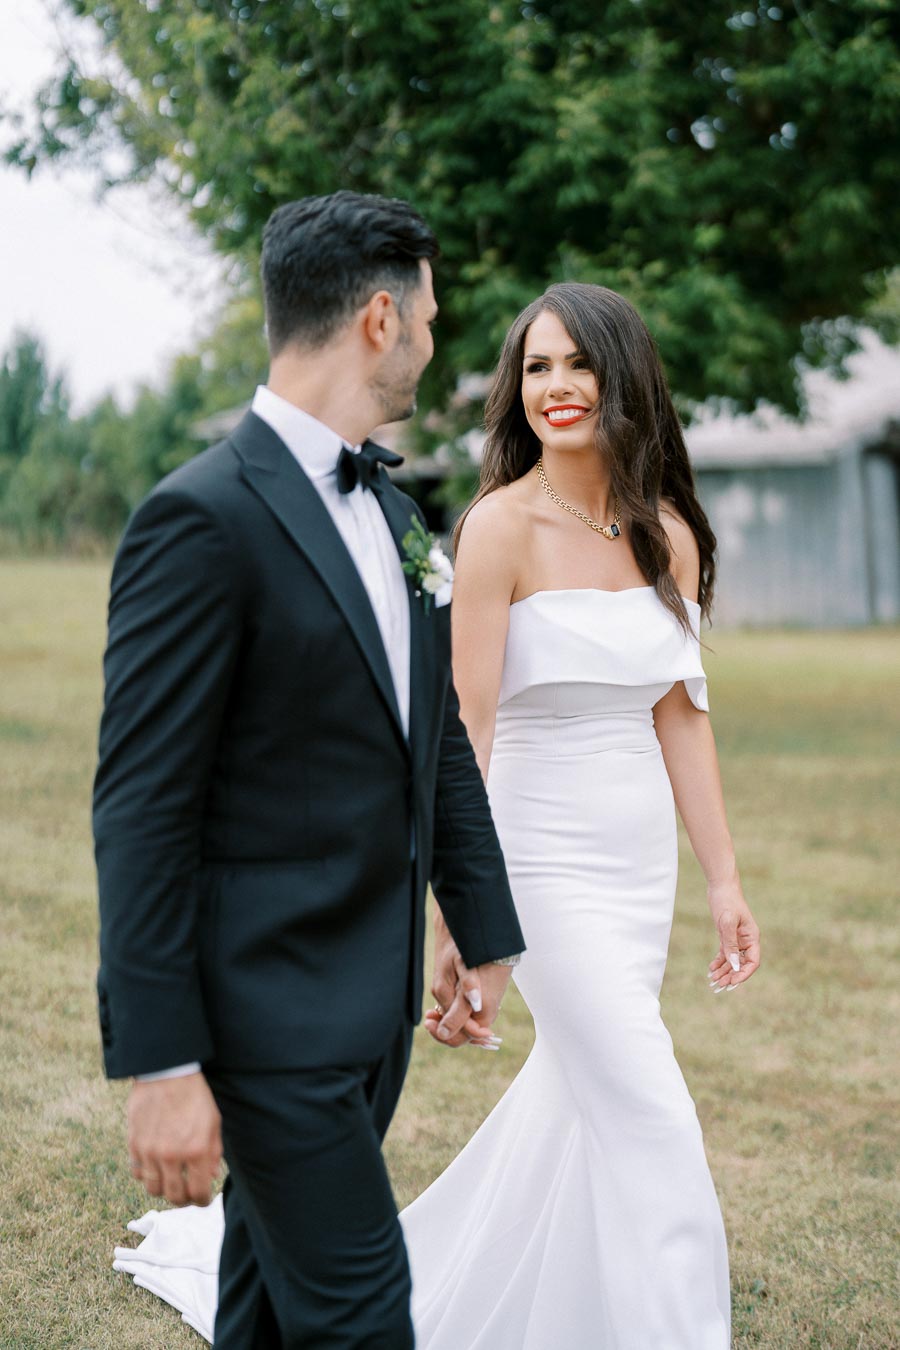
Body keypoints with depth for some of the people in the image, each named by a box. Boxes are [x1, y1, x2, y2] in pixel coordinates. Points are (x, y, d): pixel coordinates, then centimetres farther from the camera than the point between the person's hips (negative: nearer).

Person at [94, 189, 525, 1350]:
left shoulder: (395, 512, 11)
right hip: (272, 1014, -8)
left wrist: (485, 932, 19)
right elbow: (142, 808, -18)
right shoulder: (203, 518, -17)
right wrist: (160, 1064, -19)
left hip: (375, 999, 8)